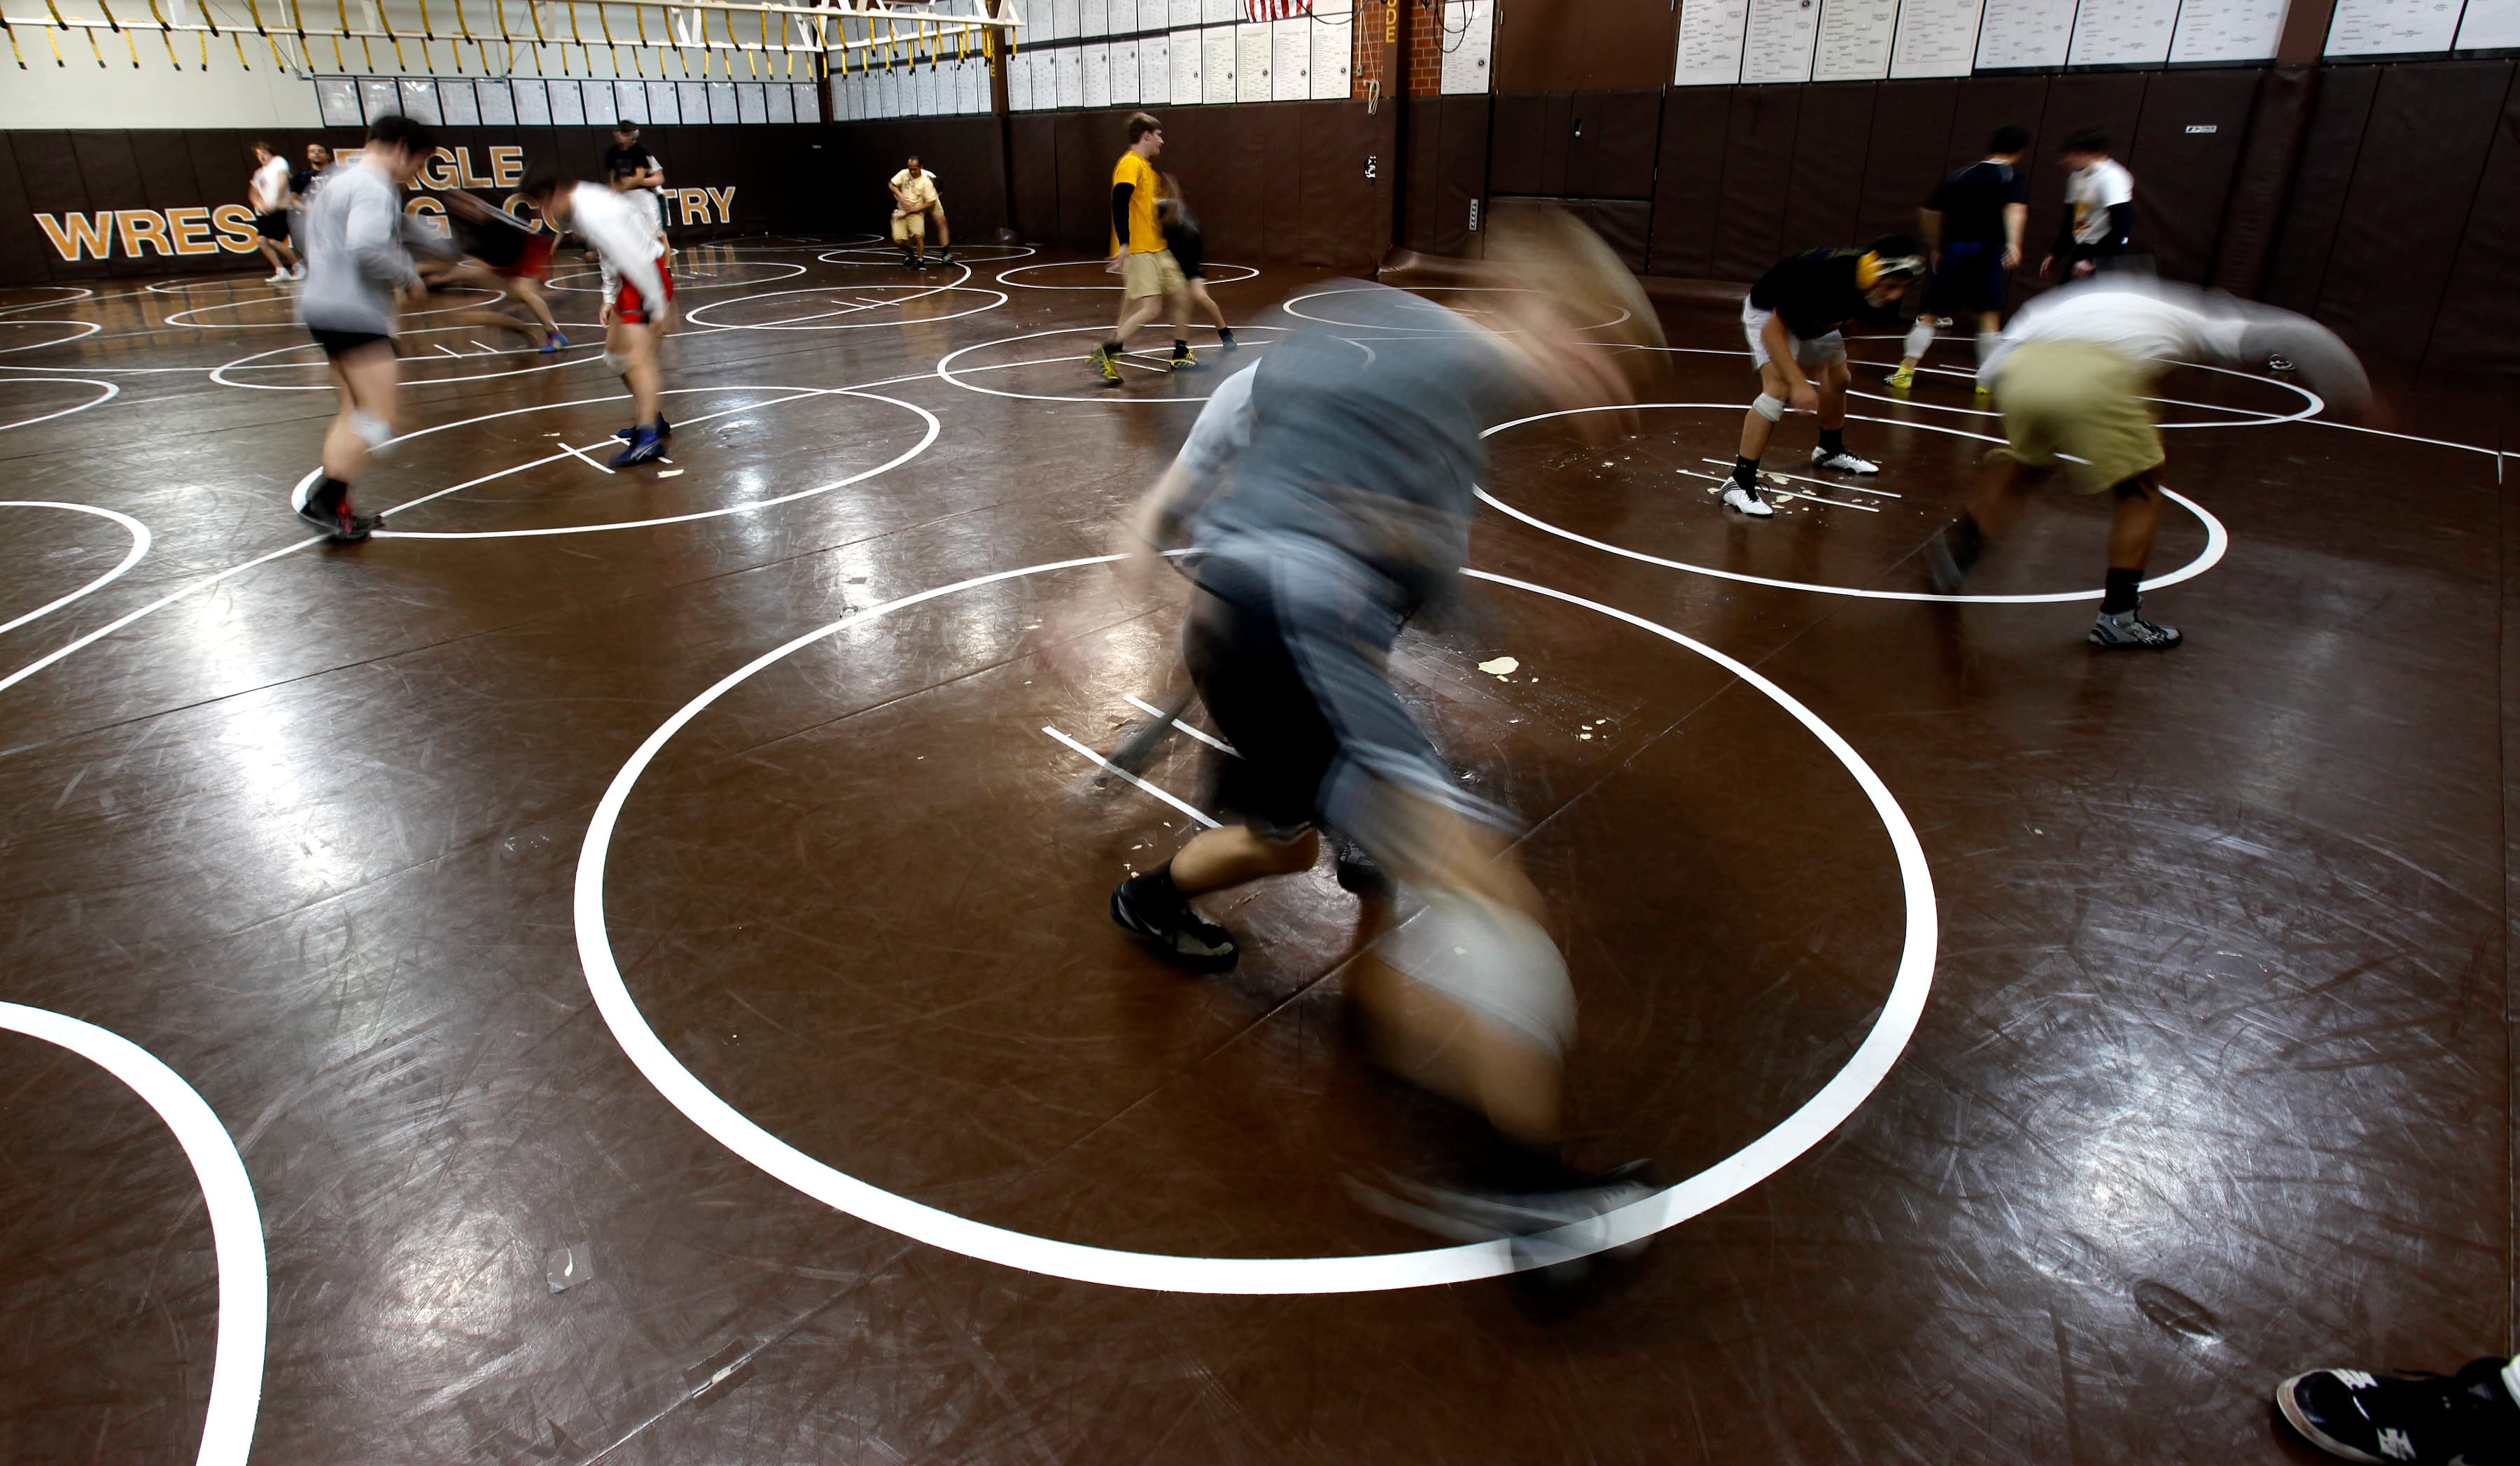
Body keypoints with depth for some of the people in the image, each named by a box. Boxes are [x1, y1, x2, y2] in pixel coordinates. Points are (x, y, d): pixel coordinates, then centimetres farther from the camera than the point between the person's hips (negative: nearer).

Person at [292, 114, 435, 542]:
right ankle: (324, 501, -12)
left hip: (326, 308, 11)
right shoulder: (373, 188, -13)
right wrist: (409, 279, -12)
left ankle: (335, 508, 17)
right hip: (356, 314, -11)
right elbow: (367, 249, -27)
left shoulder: (340, 180, 21)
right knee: (377, 418, -10)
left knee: (352, 414, 15)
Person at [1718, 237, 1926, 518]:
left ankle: (1831, 451, 47)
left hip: (1814, 320, 8)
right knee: (1779, 387, -27)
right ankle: (1740, 482, -26)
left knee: (1837, 381, 19)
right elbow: (1772, 330, -37)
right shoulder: (1823, 276, -41)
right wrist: (1798, 382, -42)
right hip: (1769, 313, -8)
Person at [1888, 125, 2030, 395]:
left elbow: (1929, 213, 10)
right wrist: (2014, 243, -30)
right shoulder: (2014, 178, 2)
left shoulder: (1962, 175, 13)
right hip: (1989, 249, -2)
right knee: (1989, 314, 6)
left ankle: (1905, 372, -1)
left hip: (1954, 248, 2)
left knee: (1930, 313, 6)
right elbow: (2016, 209, -17)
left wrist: (1934, 248, 20)